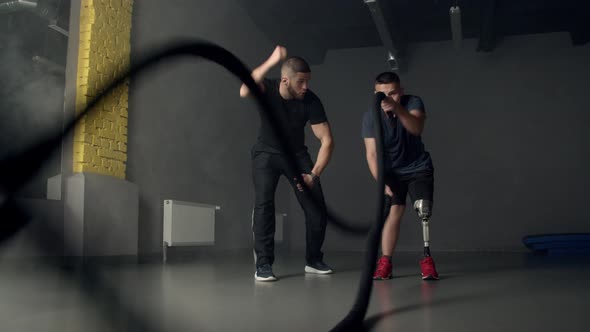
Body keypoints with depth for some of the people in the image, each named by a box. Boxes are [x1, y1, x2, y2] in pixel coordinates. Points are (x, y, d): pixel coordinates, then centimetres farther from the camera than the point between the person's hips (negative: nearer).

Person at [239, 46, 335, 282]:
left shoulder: (311, 101, -19)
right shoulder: (268, 88, -19)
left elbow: (327, 141, -16)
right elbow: (244, 92, -43)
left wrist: (314, 174, -24)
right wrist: (271, 61, -45)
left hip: (297, 154, 2)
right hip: (266, 153, -2)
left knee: (317, 207, -7)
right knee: (264, 203, -22)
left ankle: (313, 260, 12)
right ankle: (263, 264, -12)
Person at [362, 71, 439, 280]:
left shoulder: (413, 103, -20)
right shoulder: (370, 116, -19)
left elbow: (417, 129, -40)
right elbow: (372, 153, -21)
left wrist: (396, 108, -57)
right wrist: (381, 181, -33)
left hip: (419, 167, 0)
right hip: (391, 171, 0)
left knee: (423, 209, -16)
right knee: (394, 210, -14)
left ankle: (427, 259, -3)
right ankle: (385, 262, -5)